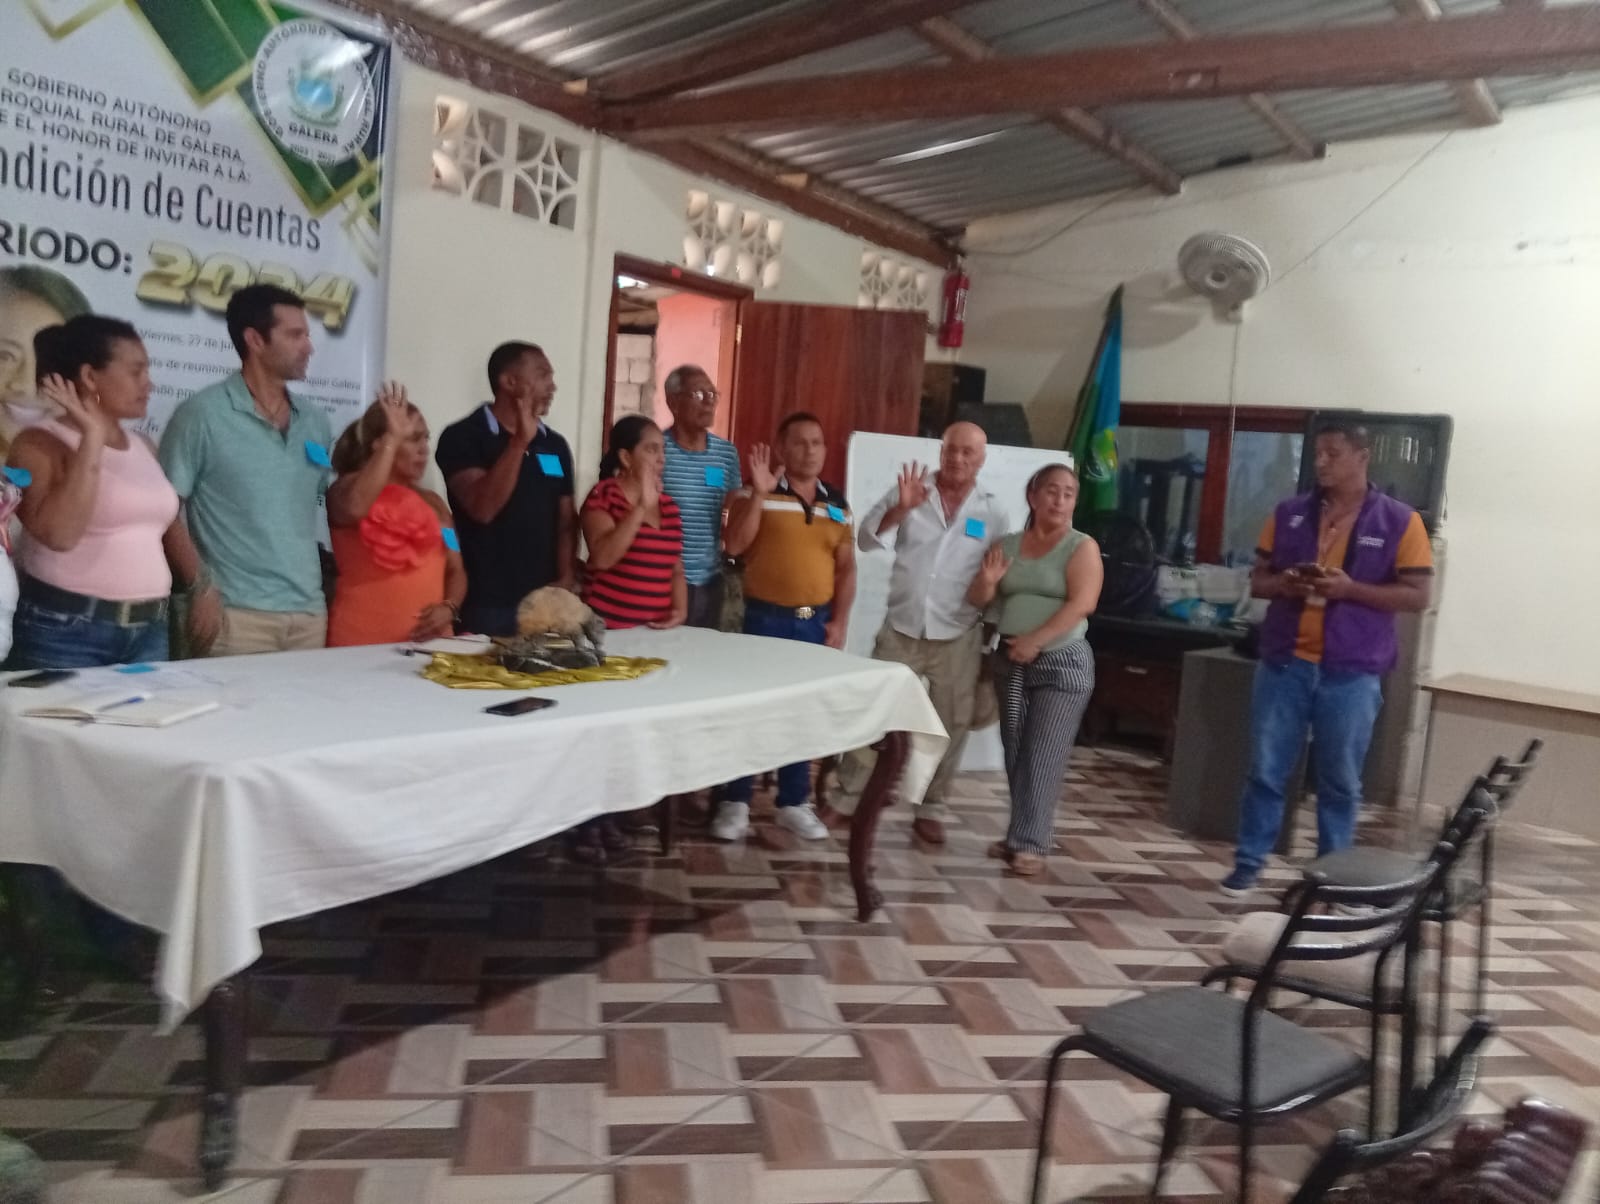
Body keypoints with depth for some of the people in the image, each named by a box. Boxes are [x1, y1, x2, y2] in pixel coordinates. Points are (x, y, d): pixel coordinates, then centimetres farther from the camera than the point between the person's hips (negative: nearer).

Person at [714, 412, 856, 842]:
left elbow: (846, 567, 10)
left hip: (817, 620, 4)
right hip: (766, 618, -4)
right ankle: (735, 802, 11)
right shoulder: (757, 492, -4)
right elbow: (735, 545, -16)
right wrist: (759, 493, -23)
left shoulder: (838, 503, 9)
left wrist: (839, 621, 1)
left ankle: (794, 803, 22)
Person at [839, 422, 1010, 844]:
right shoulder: (910, 493, 0)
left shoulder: (993, 512, 2)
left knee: (950, 726, 8)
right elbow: (867, 540, -10)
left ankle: (931, 809, 23)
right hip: (900, 630, -1)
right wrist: (901, 508, -26)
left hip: (958, 638, 1)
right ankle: (849, 794, 19)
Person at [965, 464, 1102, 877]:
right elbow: (978, 600, 11)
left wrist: (1035, 640, -21)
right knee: (1016, 754, 8)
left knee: (1044, 755, -6)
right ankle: (1022, 833, 19)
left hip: (1062, 663, -5)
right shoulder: (1008, 545, 9)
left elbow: (1081, 604, -16)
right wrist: (987, 580, -11)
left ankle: (1030, 843, -3)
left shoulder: (1082, 547, -4)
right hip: (1010, 662, 5)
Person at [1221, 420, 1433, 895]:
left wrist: (1350, 589, -17)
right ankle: (1249, 863, 17)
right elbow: (1258, 580, 11)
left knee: (1340, 780, 8)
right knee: (1265, 770, 6)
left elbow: (1418, 595, -4)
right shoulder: (1289, 513, 7)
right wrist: (1284, 584, -12)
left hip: (1351, 672, -2)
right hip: (1284, 662, 2)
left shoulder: (1400, 521, -1)